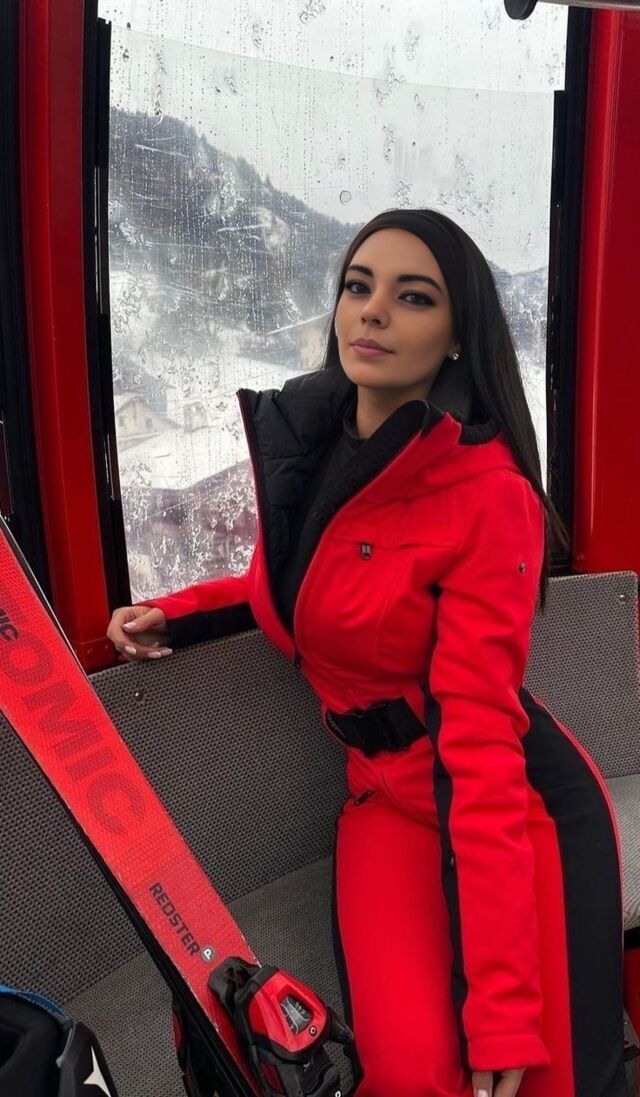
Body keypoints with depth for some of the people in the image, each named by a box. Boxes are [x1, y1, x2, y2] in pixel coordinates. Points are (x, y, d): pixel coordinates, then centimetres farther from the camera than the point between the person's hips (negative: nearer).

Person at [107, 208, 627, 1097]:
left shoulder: (489, 494, -20)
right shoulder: (297, 437, -3)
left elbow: (479, 740, -24)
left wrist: (504, 1008, -25)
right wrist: (178, 613, 0)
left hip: (520, 802, -3)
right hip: (388, 796, 4)